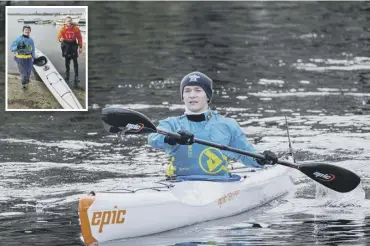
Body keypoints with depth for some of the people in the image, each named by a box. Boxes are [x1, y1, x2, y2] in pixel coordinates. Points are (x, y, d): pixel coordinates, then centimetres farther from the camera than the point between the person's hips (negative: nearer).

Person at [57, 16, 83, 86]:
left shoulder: (75, 28, -7)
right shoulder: (63, 29, -6)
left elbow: (79, 38, 0)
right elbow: (59, 37, -10)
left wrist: (80, 47, 0)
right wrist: (60, 39, -35)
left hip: (73, 45, -1)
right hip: (66, 45, 1)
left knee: (75, 61, -5)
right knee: (67, 62, 10)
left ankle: (76, 77, -2)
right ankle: (67, 77, 20)